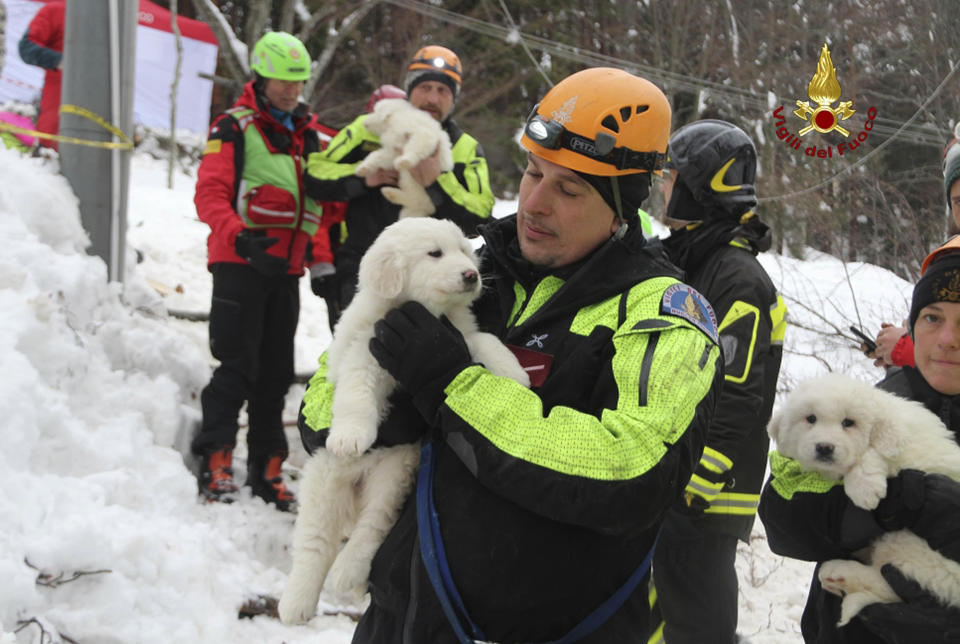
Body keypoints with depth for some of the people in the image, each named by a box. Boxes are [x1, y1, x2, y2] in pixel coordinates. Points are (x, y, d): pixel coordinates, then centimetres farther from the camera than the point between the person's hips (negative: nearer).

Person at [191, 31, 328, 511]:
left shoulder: (307, 135, 16)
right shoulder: (235, 127, -4)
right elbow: (210, 194, -13)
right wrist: (240, 238, -27)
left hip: (286, 268, 6)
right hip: (241, 264, -6)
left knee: (277, 371, 9)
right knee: (238, 365, -10)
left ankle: (266, 468, 15)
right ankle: (215, 461, -5)